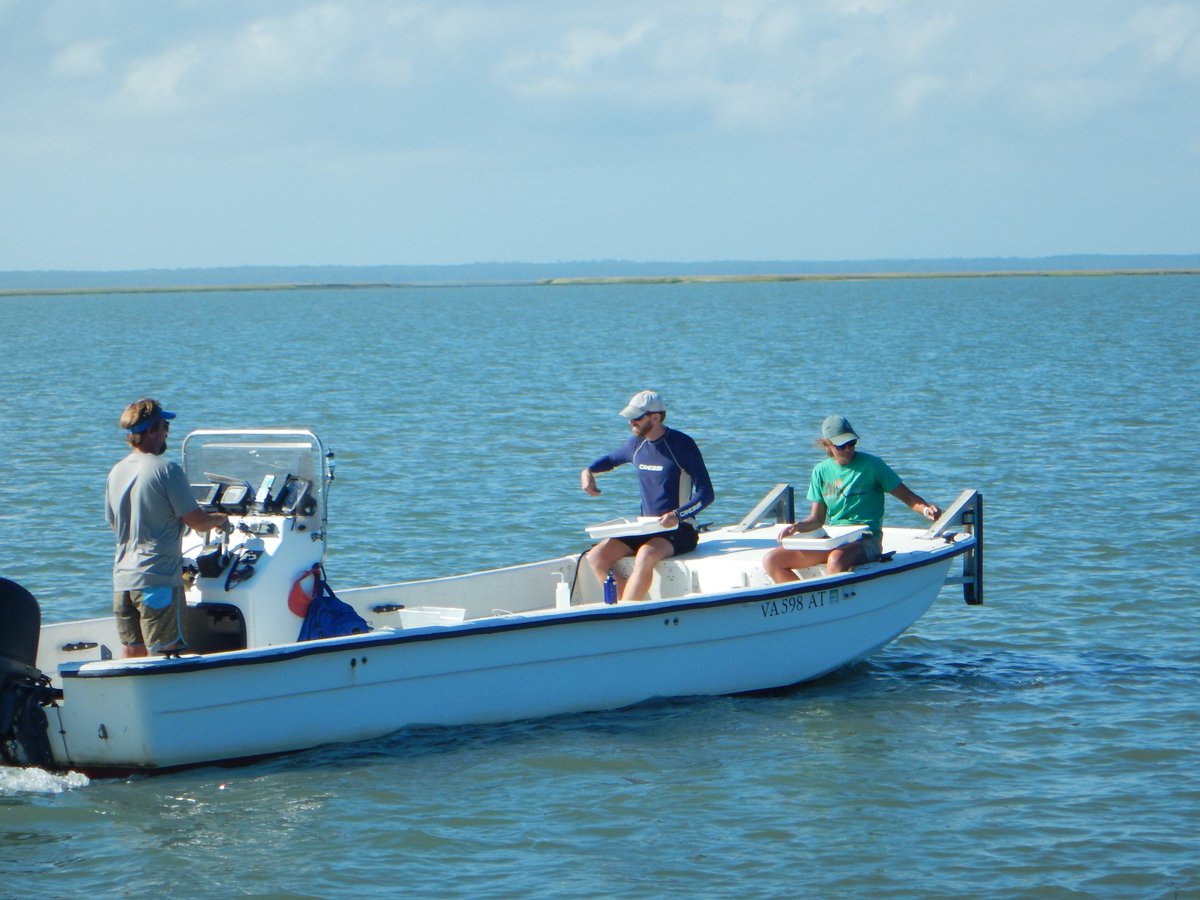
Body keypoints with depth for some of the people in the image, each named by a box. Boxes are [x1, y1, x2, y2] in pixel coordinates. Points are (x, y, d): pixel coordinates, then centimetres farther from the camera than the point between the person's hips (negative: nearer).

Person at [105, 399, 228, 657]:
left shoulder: (116, 472, 10)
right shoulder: (165, 470, -12)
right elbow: (196, 521, -10)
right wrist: (218, 520, 13)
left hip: (122, 580, 7)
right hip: (159, 578, -7)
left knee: (133, 657, 10)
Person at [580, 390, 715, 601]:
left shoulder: (682, 445, -10)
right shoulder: (637, 444, 10)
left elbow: (706, 494, -14)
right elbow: (612, 460, 33)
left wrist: (677, 515, -30)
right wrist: (589, 471, 11)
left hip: (678, 530, -7)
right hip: (645, 529, 7)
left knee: (645, 555, -37)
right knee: (596, 556, -15)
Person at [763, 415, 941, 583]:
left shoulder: (871, 465, -2)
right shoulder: (821, 471, 10)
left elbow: (906, 496, -1)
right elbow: (817, 518, 13)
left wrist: (926, 509, -21)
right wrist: (797, 527, -8)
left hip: (865, 540, -6)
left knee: (837, 559, -41)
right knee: (771, 561, -9)